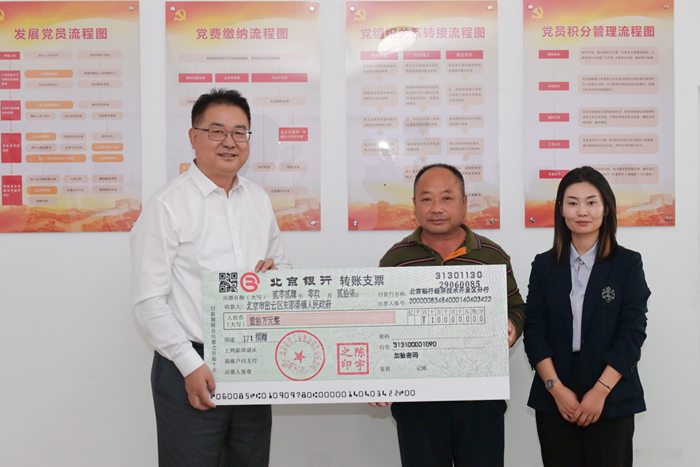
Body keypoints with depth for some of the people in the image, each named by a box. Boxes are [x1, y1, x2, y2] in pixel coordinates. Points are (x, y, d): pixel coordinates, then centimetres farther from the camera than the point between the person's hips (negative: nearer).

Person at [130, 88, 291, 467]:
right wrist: (191, 365, -14)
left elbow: (283, 266, 22)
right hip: (190, 372, -5)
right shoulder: (167, 206, -7)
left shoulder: (259, 201, 11)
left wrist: (275, 271, -1)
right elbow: (148, 301, -10)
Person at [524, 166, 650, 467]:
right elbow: (534, 331, 1)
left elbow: (633, 332, -4)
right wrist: (556, 388, -10)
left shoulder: (628, 264, 1)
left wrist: (600, 391, -12)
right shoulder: (544, 265, 6)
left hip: (612, 400, -1)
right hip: (554, 400, 1)